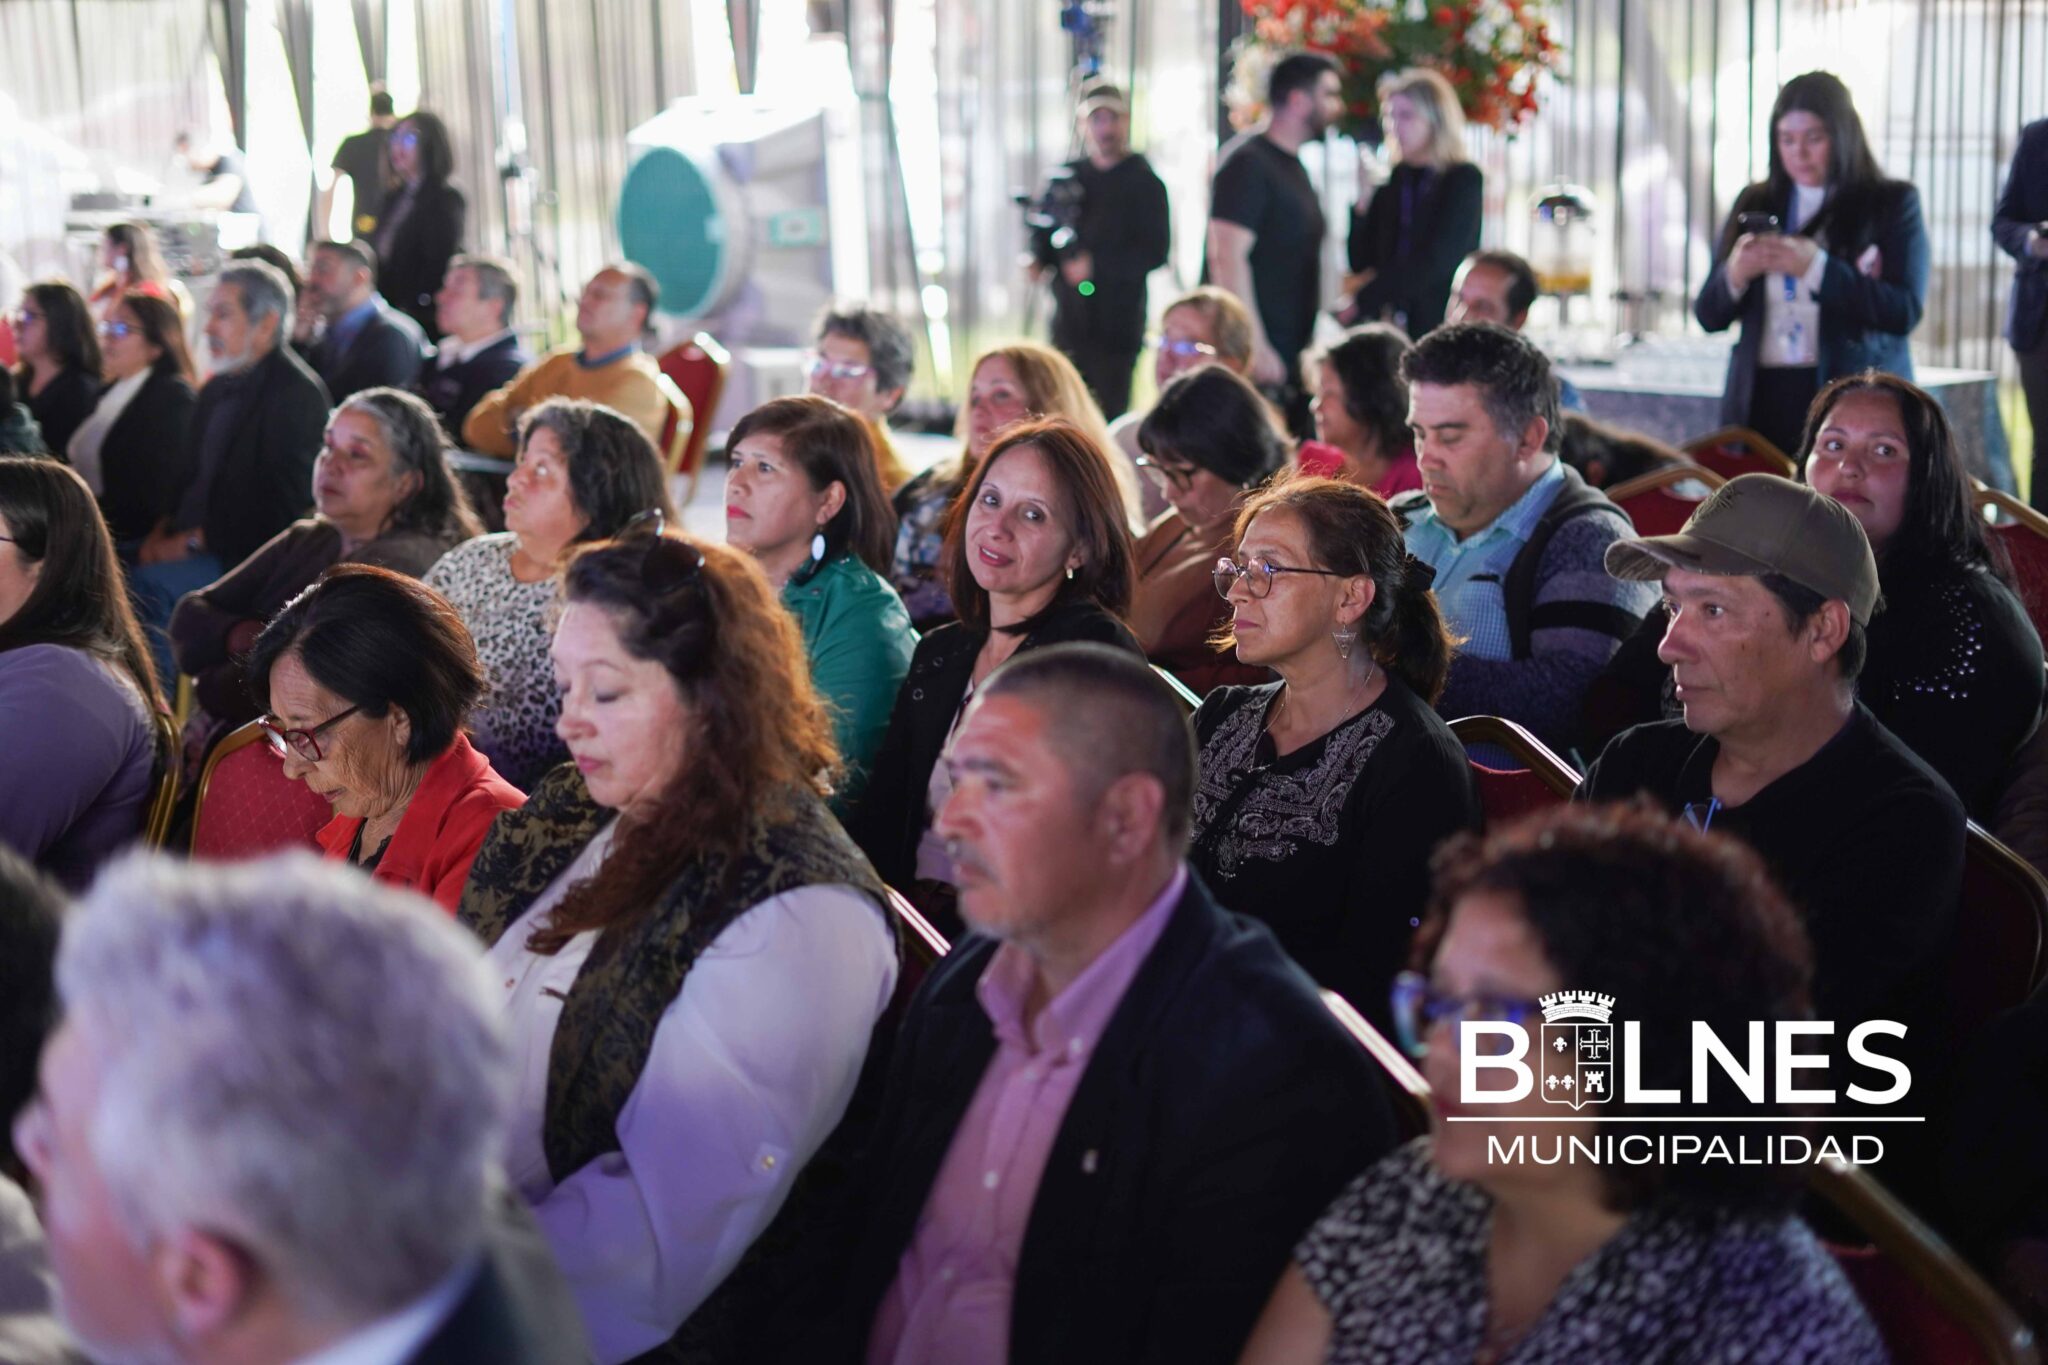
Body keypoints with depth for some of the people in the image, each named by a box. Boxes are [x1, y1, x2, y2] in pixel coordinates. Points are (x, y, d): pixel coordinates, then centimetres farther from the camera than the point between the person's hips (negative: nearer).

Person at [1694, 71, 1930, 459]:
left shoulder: (1893, 203, 4)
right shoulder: (1756, 205, 13)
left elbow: (1906, 312, -8)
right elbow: (1709, 316, 12)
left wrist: (1817, 267, -17)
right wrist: (1734, 274, -10)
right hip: (1762, 402, 3)